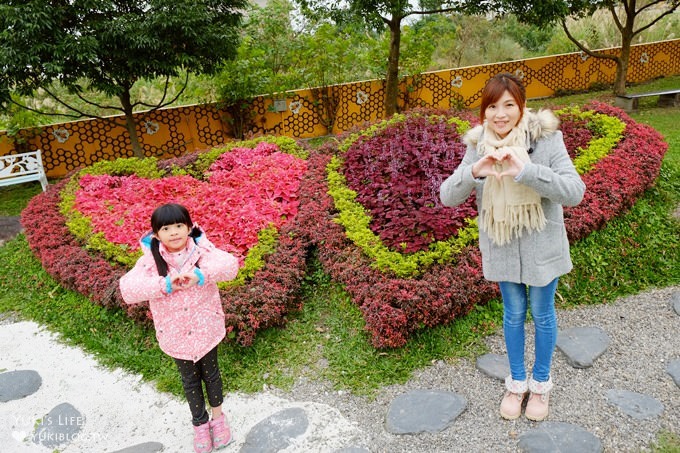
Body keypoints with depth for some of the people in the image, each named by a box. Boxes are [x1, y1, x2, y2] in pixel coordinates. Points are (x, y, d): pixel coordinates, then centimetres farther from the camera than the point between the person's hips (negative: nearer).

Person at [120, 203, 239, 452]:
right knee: (190, 380, 21)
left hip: (206, 329, 0)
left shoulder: (202, 251, -16)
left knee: (210, 374, 22)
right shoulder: (150, 261, -16)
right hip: (176, 335, 1)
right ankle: (200, 423, 44)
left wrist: (200, 275, -43)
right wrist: (164, 285, -36)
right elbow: (127, 289, -27)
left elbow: (230, 264, -31)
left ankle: (218, 417, 47)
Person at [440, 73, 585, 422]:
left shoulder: (546, 138, -18)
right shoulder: (478, 145, -8)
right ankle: (517, 382, 40)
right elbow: (448, 197, -11)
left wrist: (526, 171, -37)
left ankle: (540, 383, 40)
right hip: (501, 245, 2)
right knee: (513, 314, 18)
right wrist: (473, 171, -31)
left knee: (542, 314, 16)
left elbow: (575, 192, -25)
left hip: (541, 245, -2)